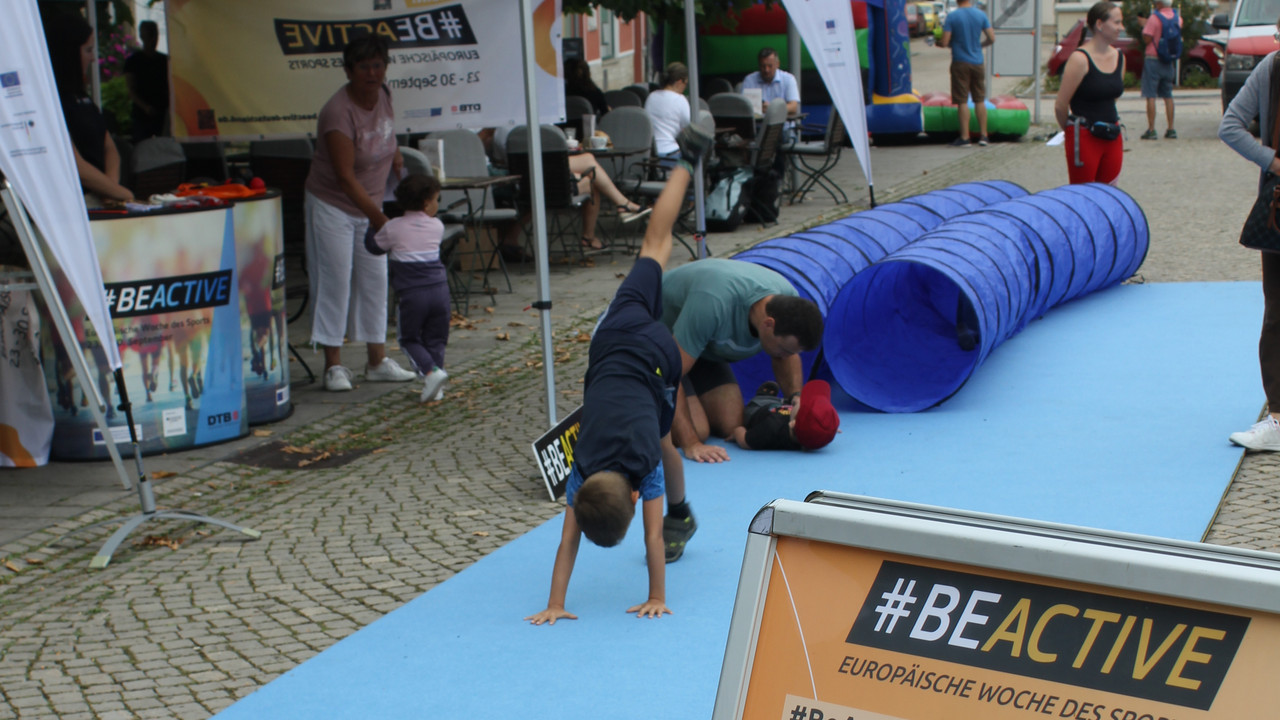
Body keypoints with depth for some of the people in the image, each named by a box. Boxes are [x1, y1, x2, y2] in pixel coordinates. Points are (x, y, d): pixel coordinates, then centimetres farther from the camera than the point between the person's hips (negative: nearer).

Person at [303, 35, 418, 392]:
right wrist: (376, 215, -35)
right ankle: (334, 365, 0)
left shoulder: (382, 94, -5)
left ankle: (378, 361, 14)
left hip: (369, 204, 7)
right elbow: (344, 176, -31)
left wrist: (395, 153, 16)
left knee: (375, 279, 7)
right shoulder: (338, 112, -27)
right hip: (332, 205, -7)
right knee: (335, 280, -6)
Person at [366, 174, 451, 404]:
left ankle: (431, 371, -12)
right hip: (439, 290, 3)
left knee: (410, 339, 11)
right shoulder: (437, 226, 8)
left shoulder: (393, 228, -1)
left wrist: (370, 229, 34)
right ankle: (434, 387, 5)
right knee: (435, 339, 12)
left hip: (412, 294, -3)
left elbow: (375, 247, 13)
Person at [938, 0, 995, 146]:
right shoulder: (981, 15, 0)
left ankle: (964, 137, -1)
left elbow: (944, 42, -13)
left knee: (962, 101, 0)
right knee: (980, 100, 10)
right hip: (977, 62, 3)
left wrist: (938, 43, 10)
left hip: (960, 63, -3)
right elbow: (991, 38, 2)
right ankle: (983, 135, 10)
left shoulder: (952, 16, -10)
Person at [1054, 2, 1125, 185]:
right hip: (1085, 139, -7)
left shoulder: (1119, 58, 7)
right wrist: (1073, 130, 3)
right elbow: (1061, 105, -12)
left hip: (1112, 137, 7)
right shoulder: (1080, 59, -14)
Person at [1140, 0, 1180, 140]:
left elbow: (1147, 39, -16)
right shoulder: (1177, 18, 5)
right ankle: (1171, 129, 12)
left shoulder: (1155, 18, -15)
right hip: (1168, 62, 6)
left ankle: (1151, 130, -8)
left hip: (1153, 59, -6)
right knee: (1168, 96, 13)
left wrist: (1144, 26, 2)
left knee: (1150, 96, -4)